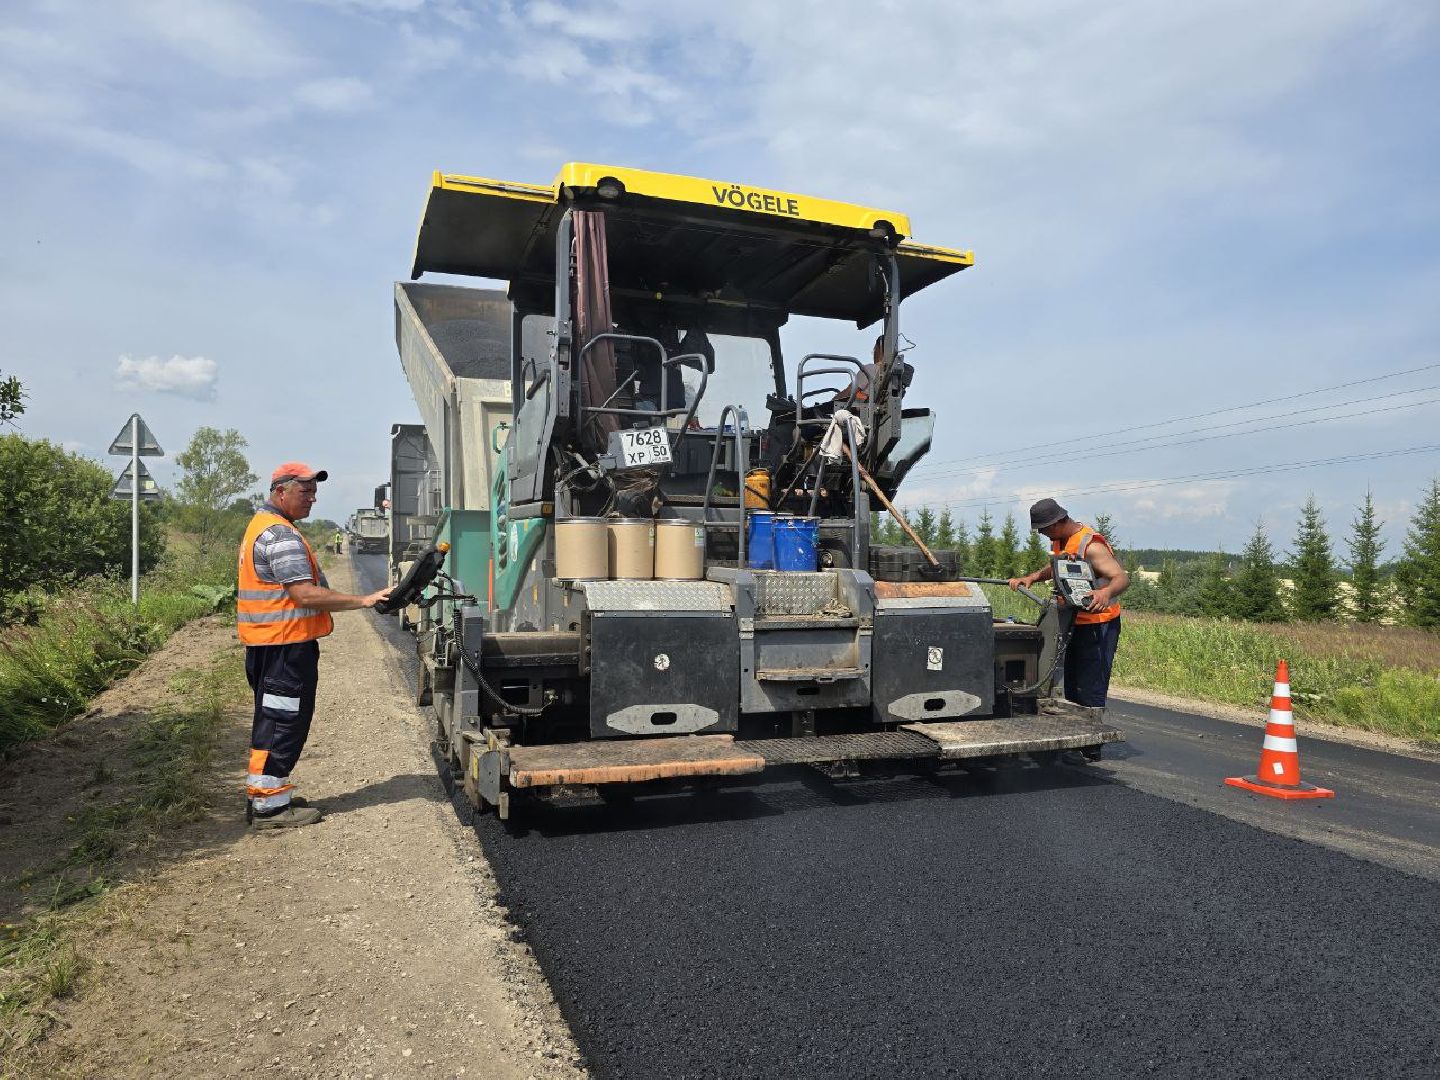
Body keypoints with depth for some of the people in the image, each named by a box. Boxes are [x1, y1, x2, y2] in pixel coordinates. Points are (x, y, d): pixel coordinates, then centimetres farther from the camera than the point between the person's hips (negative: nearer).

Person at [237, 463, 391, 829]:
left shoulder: (262, 525, 18)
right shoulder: (281, 535, -18)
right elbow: (306, 595, -25)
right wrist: (365, 600, -25)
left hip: (268, 644, 11)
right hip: (286, 646, -11)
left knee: (273, 720, 19)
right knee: (284, 722, -3)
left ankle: (261, 794, 29)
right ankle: (269, 806, 4)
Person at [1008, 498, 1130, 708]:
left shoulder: (1091, 546, -22)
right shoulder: (1059, 540, 7)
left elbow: (1123, 578, -27)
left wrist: (1106, 592, -48)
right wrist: (1031, 578, 8)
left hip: (1098, 624, -10)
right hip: (1075, 623, 10)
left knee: (1090, 693, -11)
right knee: (1072, 691, 17)